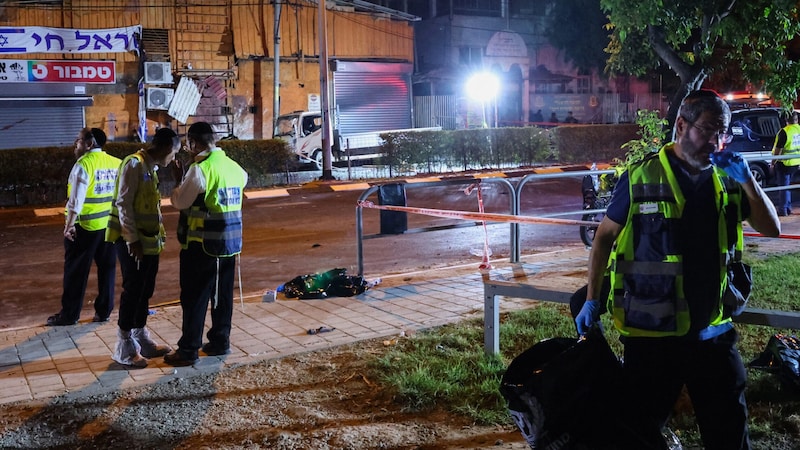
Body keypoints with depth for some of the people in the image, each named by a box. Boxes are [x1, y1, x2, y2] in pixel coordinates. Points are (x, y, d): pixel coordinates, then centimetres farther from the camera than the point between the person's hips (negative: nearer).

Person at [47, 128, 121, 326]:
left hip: (85, 226, -5)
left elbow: (76, 198, -19)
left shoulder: (83, 164, -13)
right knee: (107, 268, 14)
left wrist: (69, 224, -17)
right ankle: (104, 311, 19)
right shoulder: (115, 163, 4)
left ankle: (69, 315, 12)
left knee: (76, 271, 5)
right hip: (111, 225, 6)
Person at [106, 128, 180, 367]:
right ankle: (124, 348, 7)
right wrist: (133, 240, -20)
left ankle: (141, 339, 25)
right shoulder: (134, 164, -15)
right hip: (132, 241, -9)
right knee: (132, 291, -3)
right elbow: (124, 204, -19)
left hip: (149, 240, 9)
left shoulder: (151, 167, 13)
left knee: (145, 291, 14)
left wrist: (160, 233, 14)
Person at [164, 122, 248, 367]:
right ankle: (220, 342, 24)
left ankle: (188, 350, 7)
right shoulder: (234, 167, 6)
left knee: (194, 297, 1)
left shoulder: (200, 169, -16)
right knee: (223, 294, 15)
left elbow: (180, 202, -10)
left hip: (201, 243, -7)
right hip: (229, 241, 7)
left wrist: (179, 181, 7)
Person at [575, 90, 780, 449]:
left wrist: (746, 179, -11)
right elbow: (604, 236, 0)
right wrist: (591, 300, -3)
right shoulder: (641, 178, -7)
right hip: (651, 334, -4)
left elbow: (770, 228, 2)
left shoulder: (727, 180, 4)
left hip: (712, 332, 4)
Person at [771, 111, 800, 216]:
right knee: (787, 185, 19)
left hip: (784, 163, -7)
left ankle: (782, 210, 4)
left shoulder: (784, 131, -22)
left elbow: (778, 149, -19)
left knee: (783, 186, 1)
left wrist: (773, 162, -8)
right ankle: (788, 208, 25)